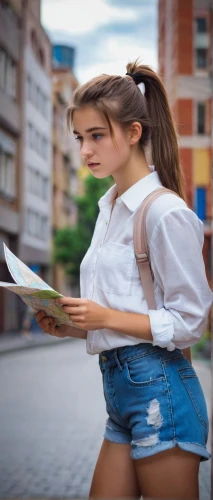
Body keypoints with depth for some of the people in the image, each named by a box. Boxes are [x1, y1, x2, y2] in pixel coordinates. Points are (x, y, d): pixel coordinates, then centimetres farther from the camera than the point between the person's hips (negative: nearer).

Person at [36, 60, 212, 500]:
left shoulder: (165, 213, -13)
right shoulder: (108, 209, 13)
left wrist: (107, 317, -19)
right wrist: (74, 326, 3)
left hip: (158, 388, -8)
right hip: (118, 383, 8)